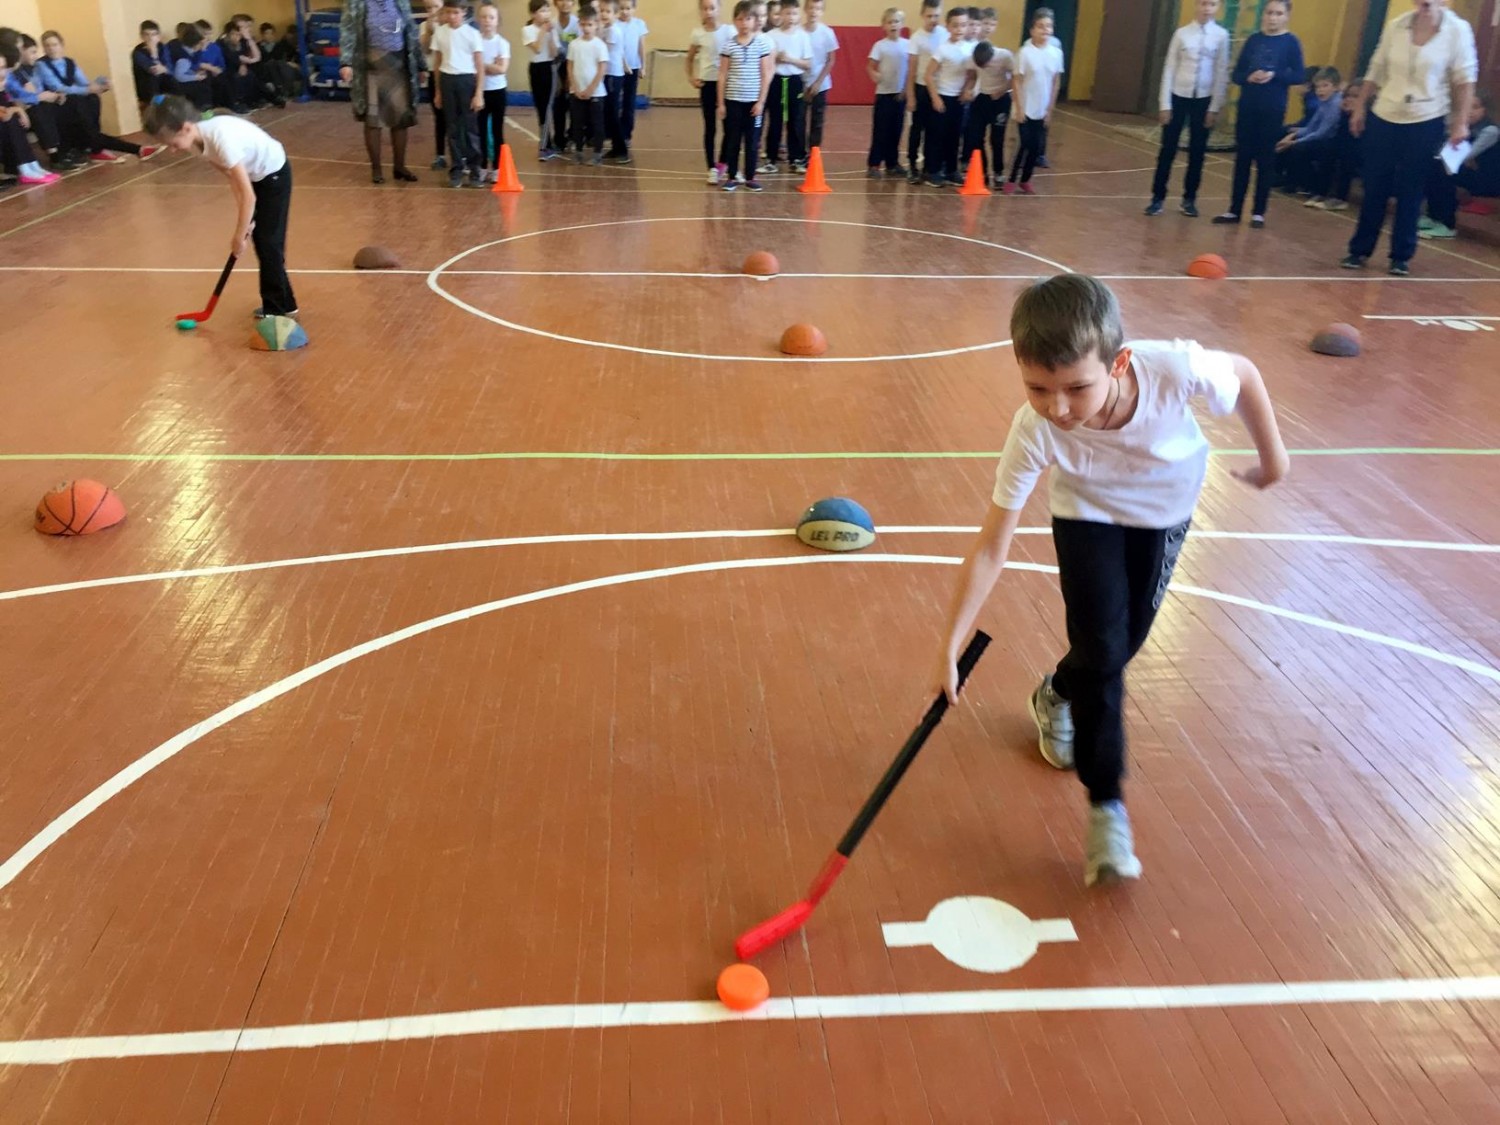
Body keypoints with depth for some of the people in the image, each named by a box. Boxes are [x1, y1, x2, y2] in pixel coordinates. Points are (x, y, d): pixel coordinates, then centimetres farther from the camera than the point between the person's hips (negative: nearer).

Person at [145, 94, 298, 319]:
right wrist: (244, 220, -14)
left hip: (274, 174, -8)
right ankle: (277, 303, 23)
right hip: (255, 174, 8)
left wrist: (239, 236, -23)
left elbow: (249, 196, -33)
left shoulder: (221, 139, -36)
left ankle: (279, 307, 5)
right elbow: (232, 176, -4)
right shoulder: (199, 140, -12)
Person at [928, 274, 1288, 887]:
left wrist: (1272, 456, -2)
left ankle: (1060, 693, 46)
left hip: (1166, 509, 2)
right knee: (1100, 651, -13)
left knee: (1126, 642, 12)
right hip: (1088, 515, -2)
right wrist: (951, 642, -35)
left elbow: (1244, 374, -16)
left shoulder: (1174, 368, -41)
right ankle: (1106, 805, 4)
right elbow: (991, 547, -33)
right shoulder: (1035, 431, -38)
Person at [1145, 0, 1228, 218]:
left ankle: (1189, 198, 19)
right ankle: (1158, 197, 11)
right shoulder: (1182, 33, -2)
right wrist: (1165, 104, -4)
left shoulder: (1221, 36, -3)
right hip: (1179, 96, 0)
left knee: (1197, 152, 8)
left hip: (1204, 99, 0)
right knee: (1168, 150, 2)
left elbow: (1222, 73, -1)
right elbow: (1169, 69, -1)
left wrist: (1215, 108, -4)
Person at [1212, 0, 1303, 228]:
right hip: (1247, 107, 3)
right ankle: (1234, 210, 11)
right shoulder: (1253, 40, 8)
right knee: (1242, 158, 6)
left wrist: (1274, 76, -21)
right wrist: (1249, 77, -15)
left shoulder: (1291, 42, -1)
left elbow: (1299, 75, -6)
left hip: (1273, 110, -3)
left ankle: (1259, 212, 8)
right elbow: (1236, 75, 6)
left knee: (1265, 160, 1)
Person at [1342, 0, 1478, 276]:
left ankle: (1401, 256, 13)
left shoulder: (1458, 30, -6)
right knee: (1374, 189, 5)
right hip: (1383, 119, 2)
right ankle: (1360, 250, 15)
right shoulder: (1395, 26, 0)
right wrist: (1360, 108, 9)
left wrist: (1460, 122, -9)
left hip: (1427, 123, -2)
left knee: (1410, 193, 4)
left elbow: (1464, 79, -4)